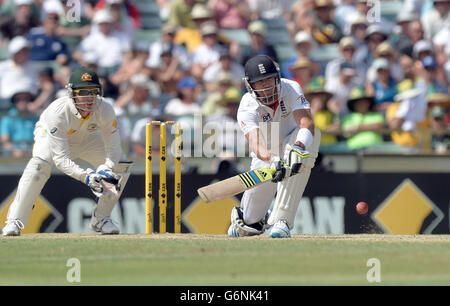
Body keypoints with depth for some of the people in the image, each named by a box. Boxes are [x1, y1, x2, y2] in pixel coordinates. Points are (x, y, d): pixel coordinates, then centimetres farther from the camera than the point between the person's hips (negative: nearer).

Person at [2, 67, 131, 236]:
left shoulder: (105, 111, -32)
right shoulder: (57, 112, -40)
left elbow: (113, 148, -26)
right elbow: (61, 159, -41)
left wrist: (106, 169, -47)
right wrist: (85, 176, -56)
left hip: (86, 139, 4)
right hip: (49, 135, -4)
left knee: (121, 166, -13)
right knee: (39, 164, -34)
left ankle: (101, 218, 5)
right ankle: (14, 220, -28)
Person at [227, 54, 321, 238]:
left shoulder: (290, 89, -23)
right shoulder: (247, 108, -26)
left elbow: (306, 123, -39)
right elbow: (256, 144, -43)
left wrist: (298, 147, -60)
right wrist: (273, 159, -65)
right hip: (266, 155, 0)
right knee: (247, 227, -5)